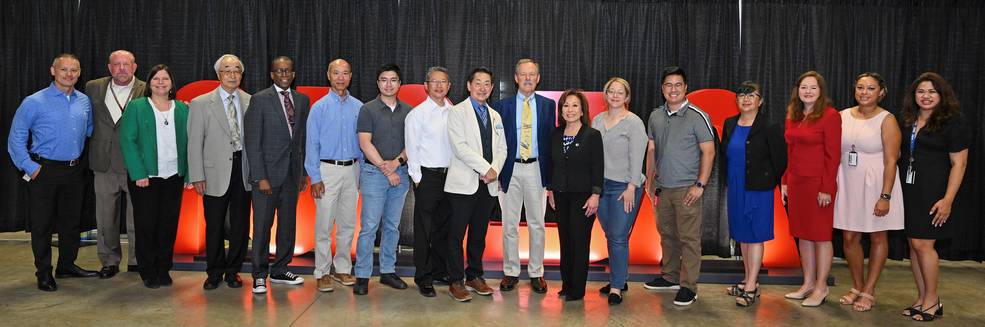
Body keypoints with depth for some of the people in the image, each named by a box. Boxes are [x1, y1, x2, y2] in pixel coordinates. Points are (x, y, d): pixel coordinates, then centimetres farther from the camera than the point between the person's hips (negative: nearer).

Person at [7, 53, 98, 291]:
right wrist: (29, 167, -10)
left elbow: (90, 130, 21)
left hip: (73, 171, 5)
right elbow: (16, 138, -6)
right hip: (44, 171, -4)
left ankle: (67, 266, 29)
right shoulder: (34, 102, -8)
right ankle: (44, 273, 15)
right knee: (42, 224, 4)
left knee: (72, 222, 14)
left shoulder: (84, 102, 6)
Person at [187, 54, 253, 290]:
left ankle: (233, 271, 22)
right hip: (216, 172, -2)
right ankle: (215, 273, 21)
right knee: (214, 226, 5)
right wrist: (197, 177, -7)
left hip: (243, 170, 2)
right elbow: (194, 144, -1)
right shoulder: (201, 104, 1)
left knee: (241, 224, 7)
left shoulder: (251, 102, 6)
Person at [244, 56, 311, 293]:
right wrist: (260, 177, -13)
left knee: (288, 223, 10)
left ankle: (280, 271, 22)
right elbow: (252, 141, -8)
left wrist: (304, 172, 8)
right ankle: (259, 275, 11)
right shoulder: (260, 100, -5)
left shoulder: (302, 100, 10)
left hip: (292, 173, 5)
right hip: (268, 173, -5)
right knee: (262, 225, 0)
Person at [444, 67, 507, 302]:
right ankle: (456, 282, 5)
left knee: (479, 234, 11)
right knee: (457, 234, -2)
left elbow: (501, 148, 14)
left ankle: (475, 277, 22)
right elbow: (460, 147, -12)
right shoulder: (457, 112, -2)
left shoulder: (495, 116, 17)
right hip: (464, 183, -5)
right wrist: (486, 169, -14)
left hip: (488, 184, 5)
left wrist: (494, 170, -5)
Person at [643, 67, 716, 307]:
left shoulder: (697, 116, -7)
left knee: (689, 238, -4)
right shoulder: (656, 116, 10)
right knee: (667, 233, 15)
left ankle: (688, 287, 2)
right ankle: (670, 277, 29)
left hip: (686, 188, -6)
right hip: (663, 187, 6)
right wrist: (649, 180, 13)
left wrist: (700, 185, -14)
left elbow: (708, 152, -9)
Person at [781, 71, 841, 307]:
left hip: (818, 183, -7)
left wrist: (827, 188, -15)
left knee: (820, 235, 2)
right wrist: (785, 181, 11)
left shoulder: (830, 115, -8)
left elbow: (833, 155, -12)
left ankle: (821, 287, 12)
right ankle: (808, 283, 21)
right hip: (796, 182, 7)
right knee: (802, 234, 11)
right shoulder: (792, 116, 11)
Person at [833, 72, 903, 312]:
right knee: (849, 237, 7)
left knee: (877, 238, 8)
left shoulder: (887, 120, -8)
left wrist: (885, 197, -17)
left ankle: (869, 292, 18)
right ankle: (857, 287, 24)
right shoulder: (842, 116, 4)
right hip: (848, 184, 4)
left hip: (876, 184, -4)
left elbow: (890, 161, -12)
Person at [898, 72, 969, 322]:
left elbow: (959, 163, -9)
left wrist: (948, 199, -16)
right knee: (913, 244, 8)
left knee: (922, 244, -7)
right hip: (908, 190, 6)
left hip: (933, 192, -6)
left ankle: (932, 301, 9)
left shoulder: (953, 122, -6)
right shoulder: (907, 121, 11)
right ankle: (921, 298, 18)